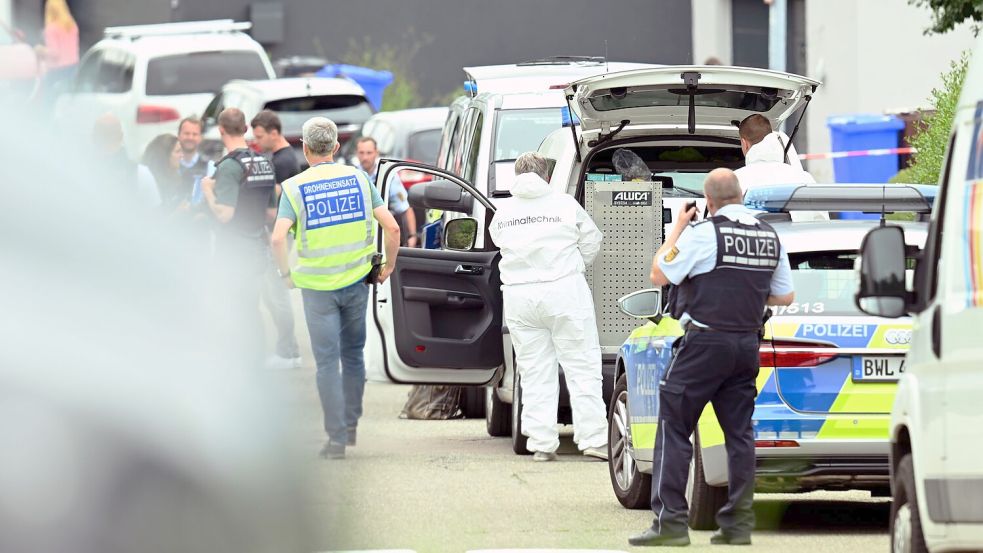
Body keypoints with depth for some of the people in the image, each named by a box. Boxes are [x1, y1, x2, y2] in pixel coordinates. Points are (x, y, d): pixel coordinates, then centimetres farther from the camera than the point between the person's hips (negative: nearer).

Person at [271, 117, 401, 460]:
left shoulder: (295, 188, -6)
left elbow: (278, 238, -18)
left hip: (317, 286, -2)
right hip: (356, 280, 2)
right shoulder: (358, 180, 1)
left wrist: (286, 274, -2)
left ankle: (337, 438, 0)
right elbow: (392, 227, -5)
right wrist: (388, 267, 9)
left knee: (327, 361, 2)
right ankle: (350, 425, 27)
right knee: (353, 354, 19)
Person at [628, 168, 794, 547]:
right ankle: (738, 523, 9)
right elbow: (785, 296, 15)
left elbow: (659, 275, -6)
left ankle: (670, 521, -8)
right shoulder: (770, 238, 8)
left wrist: (676, 230, 4)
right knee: (739, 433, 10)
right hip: (747, 344, 6)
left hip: (706, 342, -6)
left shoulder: (702, 234, -12)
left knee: (674, 429, -2)